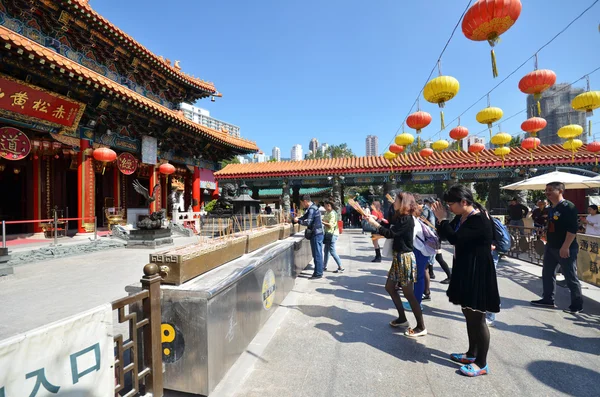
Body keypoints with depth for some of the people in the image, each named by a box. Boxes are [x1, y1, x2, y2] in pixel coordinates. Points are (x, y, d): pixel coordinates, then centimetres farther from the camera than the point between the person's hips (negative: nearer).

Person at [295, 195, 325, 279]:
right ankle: (319, 271, 24)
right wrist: (296, 219, 9)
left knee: (317, 254, -3)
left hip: (316, 234, -10)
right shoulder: (312, 207, 14)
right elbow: (305, 216, 20)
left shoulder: (312, 209, -18)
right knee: (318, 254, 15)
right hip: (318, 233, 10)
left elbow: (308, 222, -22)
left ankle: (318, 273, 5)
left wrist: (298, 220, -8)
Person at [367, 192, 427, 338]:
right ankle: (402, 319, 30)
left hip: (405, 258, -10)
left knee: (408, 293, 0)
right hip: (398, 257, 10)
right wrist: (371, 219, 4)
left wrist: (374, 223, -17)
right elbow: (387, 226, 8)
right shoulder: (398, 217, 9)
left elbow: (390, 233, -23)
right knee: (390, 287, 17)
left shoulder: (407, 219, -18)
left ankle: (421, 327, 15)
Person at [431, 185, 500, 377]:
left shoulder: (480, 220, -22)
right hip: (465, 271, 9)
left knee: (477, 318, 3)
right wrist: (441, 219, -3)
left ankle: (481, 363, 19)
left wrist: (442, 218, -18)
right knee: (469, 314, 19)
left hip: (477, 273, -9)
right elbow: (447, 234, 11)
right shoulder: (461, 217, 6)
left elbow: (454, 238, -30)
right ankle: (472, 353, 35)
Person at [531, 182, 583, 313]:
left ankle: (577, 305, 17)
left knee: (571, 277, 2)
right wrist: (546, 237, 15)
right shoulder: (551, 209, 11)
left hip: (566, 249, -8)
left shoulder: (568, 207, -14)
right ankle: (548, 299, 25)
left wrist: (565, 247, -24)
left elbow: (573, 229, -20)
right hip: (551, 247, 9)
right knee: (547, 274, 14)